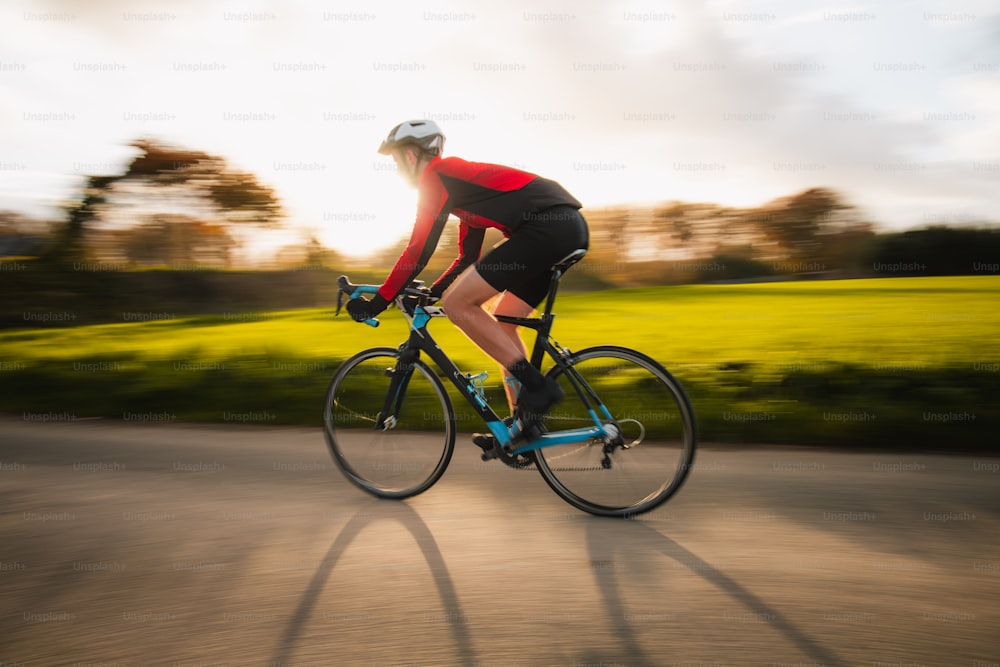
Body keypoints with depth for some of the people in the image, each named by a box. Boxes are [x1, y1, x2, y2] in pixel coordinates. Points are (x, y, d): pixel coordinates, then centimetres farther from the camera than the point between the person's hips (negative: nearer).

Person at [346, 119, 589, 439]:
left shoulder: (435, 176, 1)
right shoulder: (459, 178, 29)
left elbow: (418, 251, -5)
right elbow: (468, 257, 32)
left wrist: (377, 302, 3)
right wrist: (428, 294, 33)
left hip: (549, 226, -10)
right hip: (571, 227, 10)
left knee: (457, 303, -7)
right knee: (502, 322, 17)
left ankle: (537, 385, -7)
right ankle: (524, 424, 19)